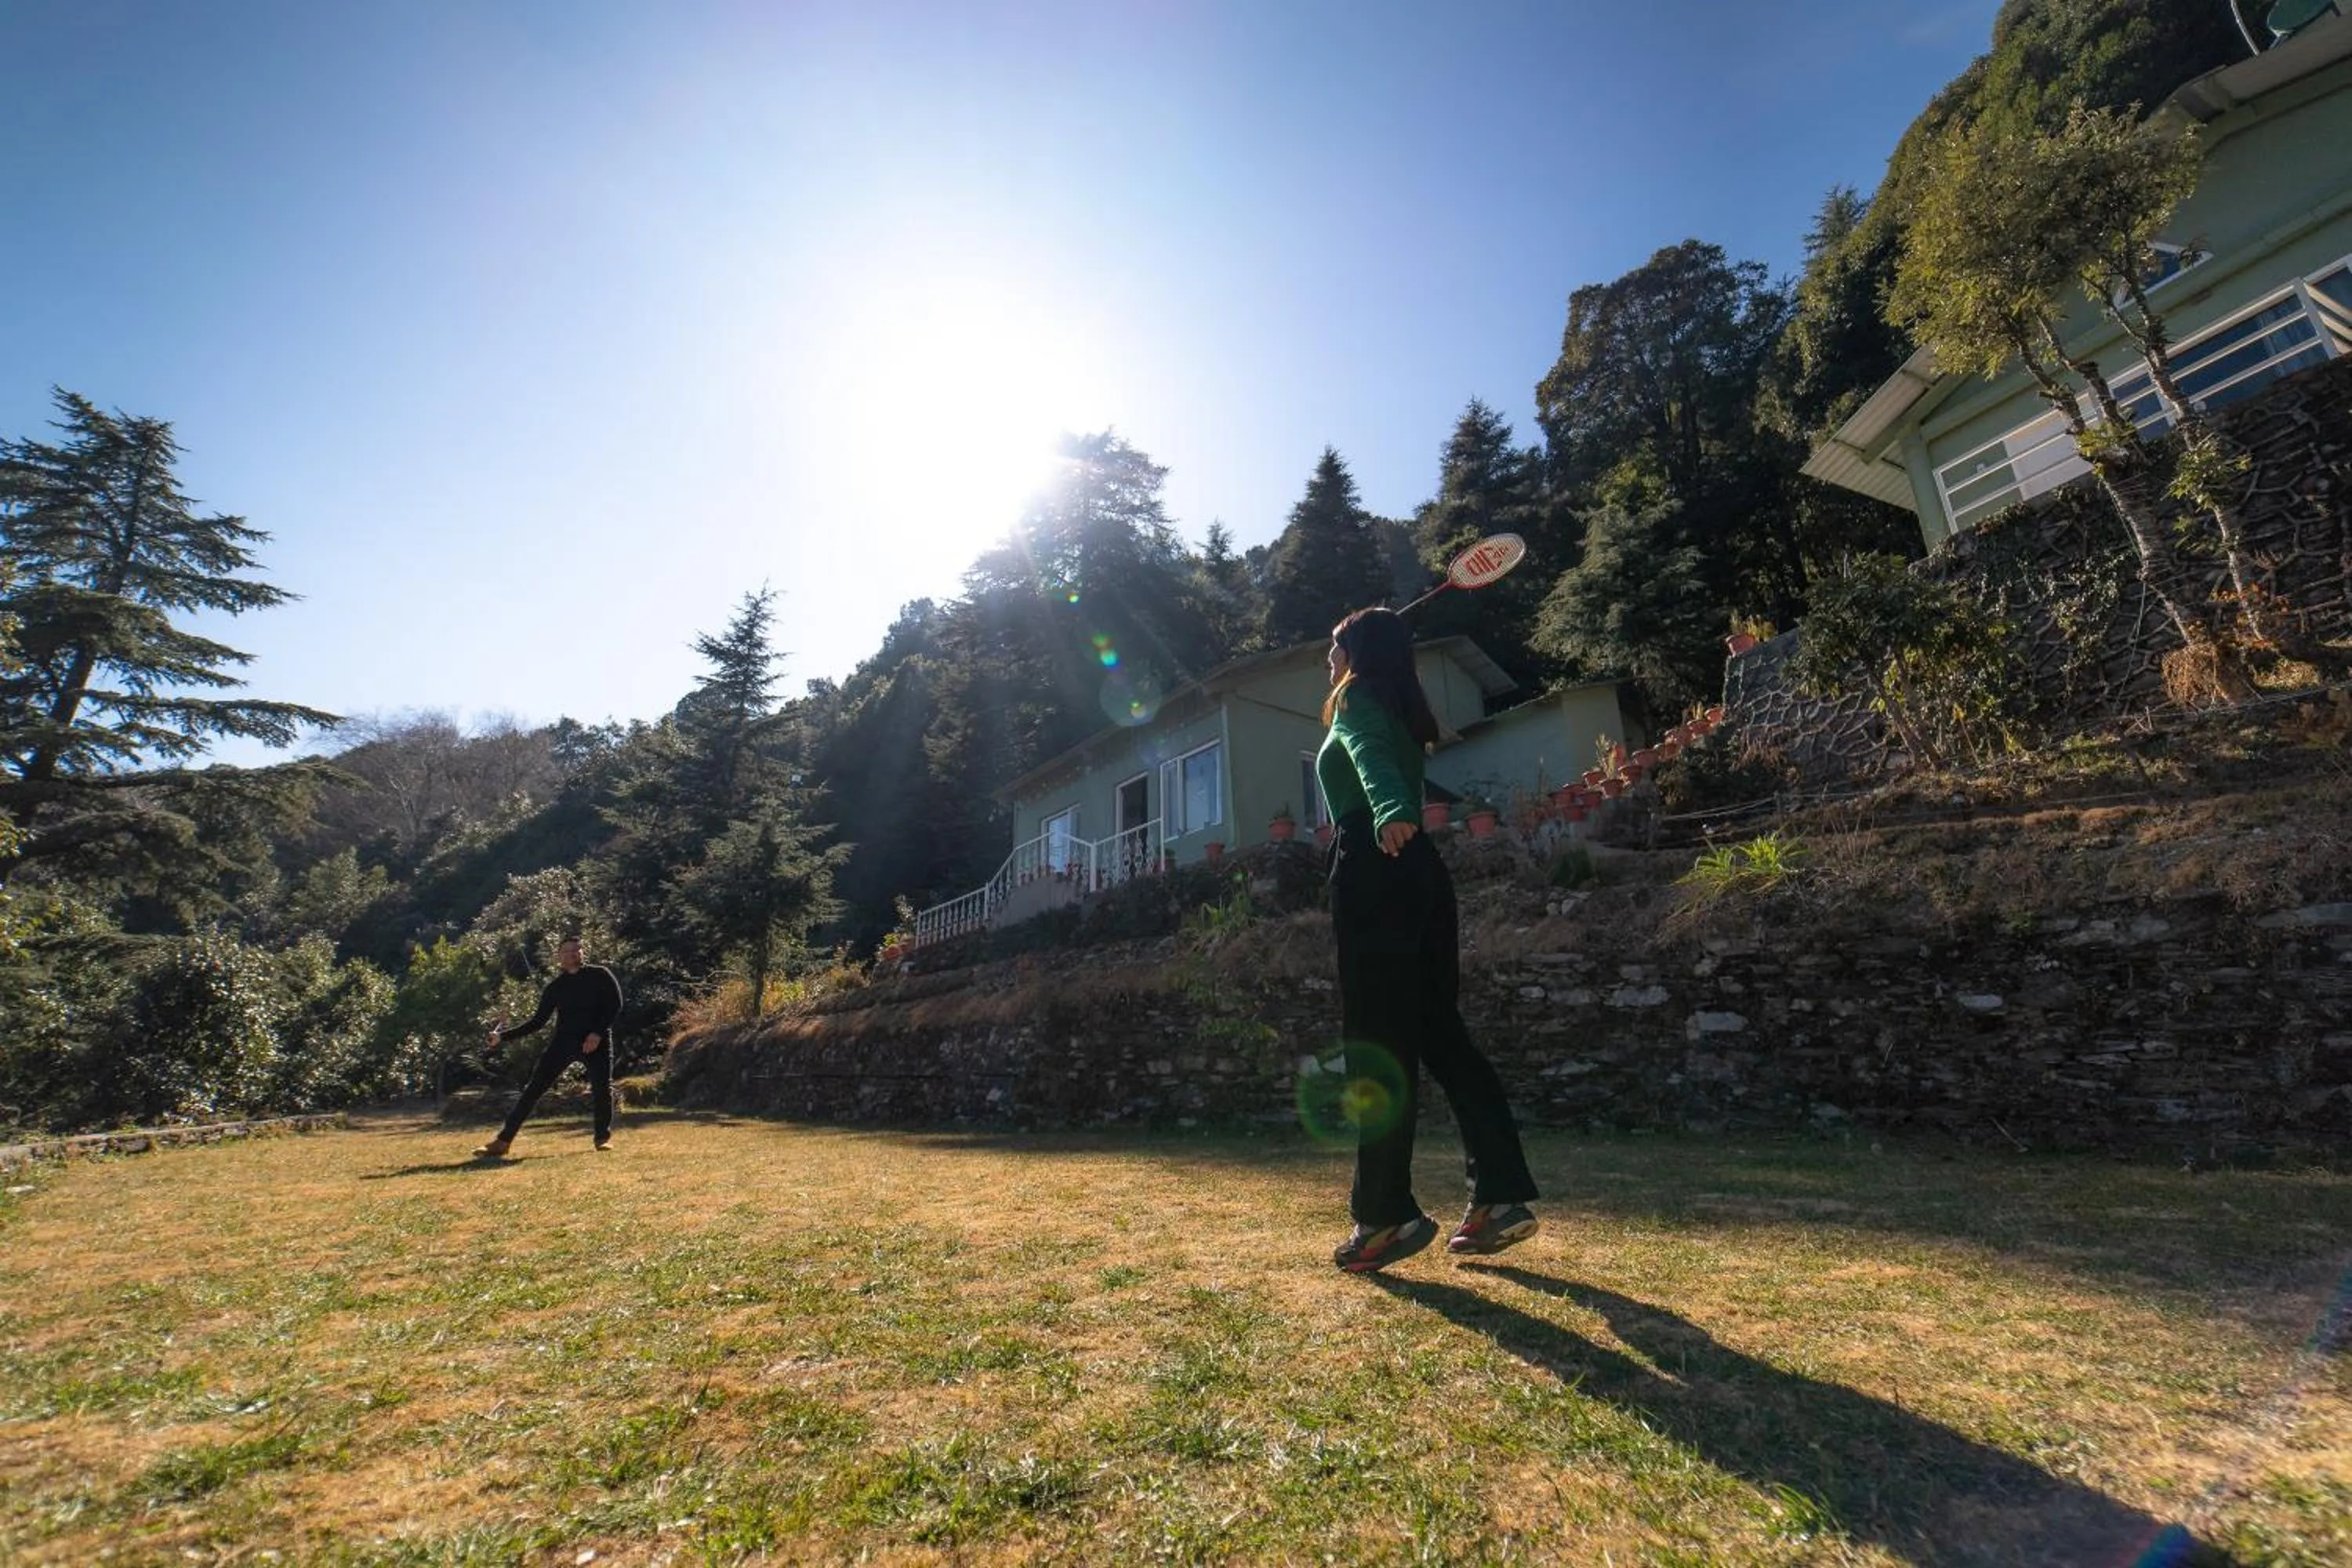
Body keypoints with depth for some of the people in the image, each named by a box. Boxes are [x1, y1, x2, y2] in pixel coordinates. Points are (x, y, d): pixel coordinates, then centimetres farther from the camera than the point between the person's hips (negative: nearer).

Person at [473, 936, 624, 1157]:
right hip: (563, 1041, 3)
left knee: (602, 1088, -7)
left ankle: (604, 1137, 10)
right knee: (533, 1089, -2)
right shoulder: (555, 987, 8)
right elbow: (538, 1021, 9)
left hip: (596, 1041, -2)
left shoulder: (599, 974, 0)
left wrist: (598, 1033, -14)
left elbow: (615, 1005, -5)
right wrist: (503, 1036, 0)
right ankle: (503, 1141, 3)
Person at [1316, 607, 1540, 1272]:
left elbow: (1372, 761, -26)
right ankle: (1501, 1196, 11)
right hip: (1420, 872, 9)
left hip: (1374, 872, -9)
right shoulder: (1400, 710, 23)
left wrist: (1389, 814, -44)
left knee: (1377, 1045, -7)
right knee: (1440, 1032, 9)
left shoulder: (1358, 700, 0)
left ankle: (1387, 1214, -2)